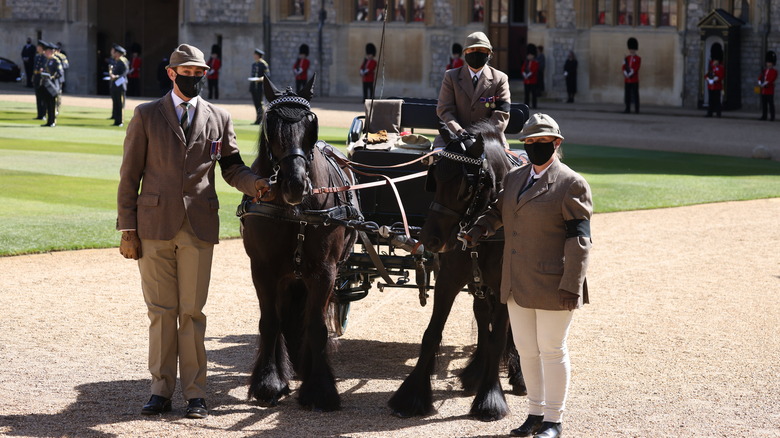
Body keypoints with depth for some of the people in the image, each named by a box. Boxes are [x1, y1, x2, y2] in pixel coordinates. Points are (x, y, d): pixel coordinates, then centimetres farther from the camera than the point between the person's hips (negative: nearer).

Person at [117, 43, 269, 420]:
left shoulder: (219, 119, 9)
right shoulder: (146, 116, 5)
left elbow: (231, 166, 13)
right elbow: (129, 175, 3)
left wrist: (254, 183, -11)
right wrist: (127, 229, -3)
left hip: (198, 228, 0)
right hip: (155, 226, 0)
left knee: (192, 312, 2)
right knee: (161, 311, 5)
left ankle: (195, 392, 7)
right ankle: (161, 390, 12)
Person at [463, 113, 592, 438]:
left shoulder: (571, 184, -9)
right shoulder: (513, 179, 12)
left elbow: (578, 238, -13)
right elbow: (498, 210, 30)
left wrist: (571, 287, -19)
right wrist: (480, 228, 7)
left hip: (552, 285, -7)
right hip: (518, 286, 7)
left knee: (551, 350, 2)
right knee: (526, 350, 13)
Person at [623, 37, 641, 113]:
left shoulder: (638, 59, -1)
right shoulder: (626, 58, 13)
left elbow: (636, 68, -11)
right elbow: (624, 68, 5)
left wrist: (630, 74, -16)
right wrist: (626, 74, -12)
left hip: (634, 80, -5)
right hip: (627, 80, 5)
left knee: (635, 95, -3)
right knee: (627, 95, 4)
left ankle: (637, 110, -1)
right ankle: (628, 109, 7)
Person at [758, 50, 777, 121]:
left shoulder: (774, 72, -3)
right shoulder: (764, 71, 17)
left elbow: (771, 80, -15)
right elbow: (760, 78, 12)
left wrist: (764, 84, -19)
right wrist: (760, 83, -8)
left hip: (770, 91, -7)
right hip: (763, 91, 7)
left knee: (771, 104, -5)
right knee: (764, 104, 8)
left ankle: (772, 117, -4)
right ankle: (764, 116, 13)